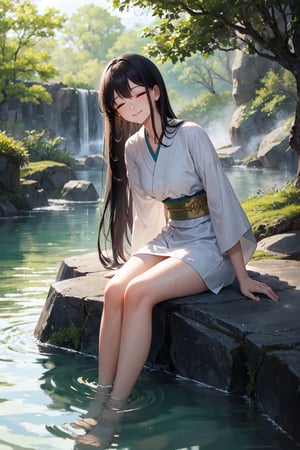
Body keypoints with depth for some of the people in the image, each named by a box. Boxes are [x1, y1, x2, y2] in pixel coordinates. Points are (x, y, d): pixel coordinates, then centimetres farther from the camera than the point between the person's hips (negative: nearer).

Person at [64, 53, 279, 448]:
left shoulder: (190, 135, -16)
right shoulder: (132, 147, 3)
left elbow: (221, 202, -16)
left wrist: (242, 276, -15)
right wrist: (143, 258, 9)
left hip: (209, 245, -5)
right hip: (167, 239, 5)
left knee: (138, 293, -28)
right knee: (114, 289, -23)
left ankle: (115, 413, -24)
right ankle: (100, 399, -20)